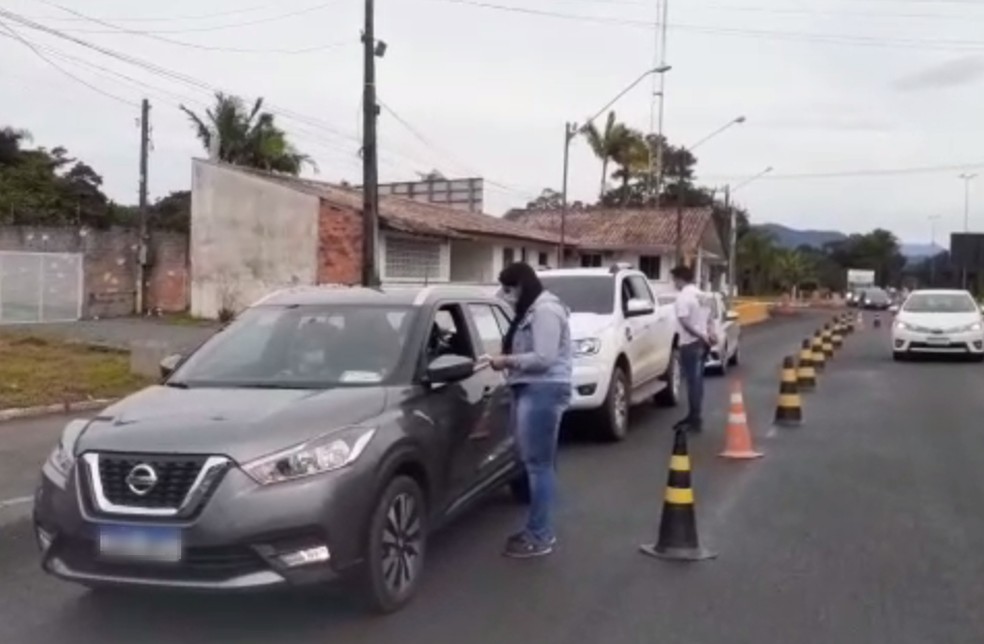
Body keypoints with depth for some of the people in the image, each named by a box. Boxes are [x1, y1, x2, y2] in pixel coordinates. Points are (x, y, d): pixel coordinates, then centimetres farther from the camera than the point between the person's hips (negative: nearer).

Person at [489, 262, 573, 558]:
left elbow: (544, 358, -21)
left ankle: (540, 537, -4)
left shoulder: (545, 310, -13)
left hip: (543, 391, -10)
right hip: (530, 390, 10)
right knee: (539, 464, 12)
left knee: (539, 464, -8)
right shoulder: (531, 310, 20)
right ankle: (539, 530, 17)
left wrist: (507, 361, -13)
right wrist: (508, 359, 6)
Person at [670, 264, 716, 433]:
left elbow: (685, 322, -23)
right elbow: (707, 318, 17)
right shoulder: (699, 294, 14)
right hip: (701, 343, 9)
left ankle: (694, 420, -3)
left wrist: (701, 336, -17)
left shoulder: (683, 297, -15)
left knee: (693, 382, -5)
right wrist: (709, 334, 6)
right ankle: (695, 417, 21)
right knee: (697, 381, 14)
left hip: (690, 344, -9)